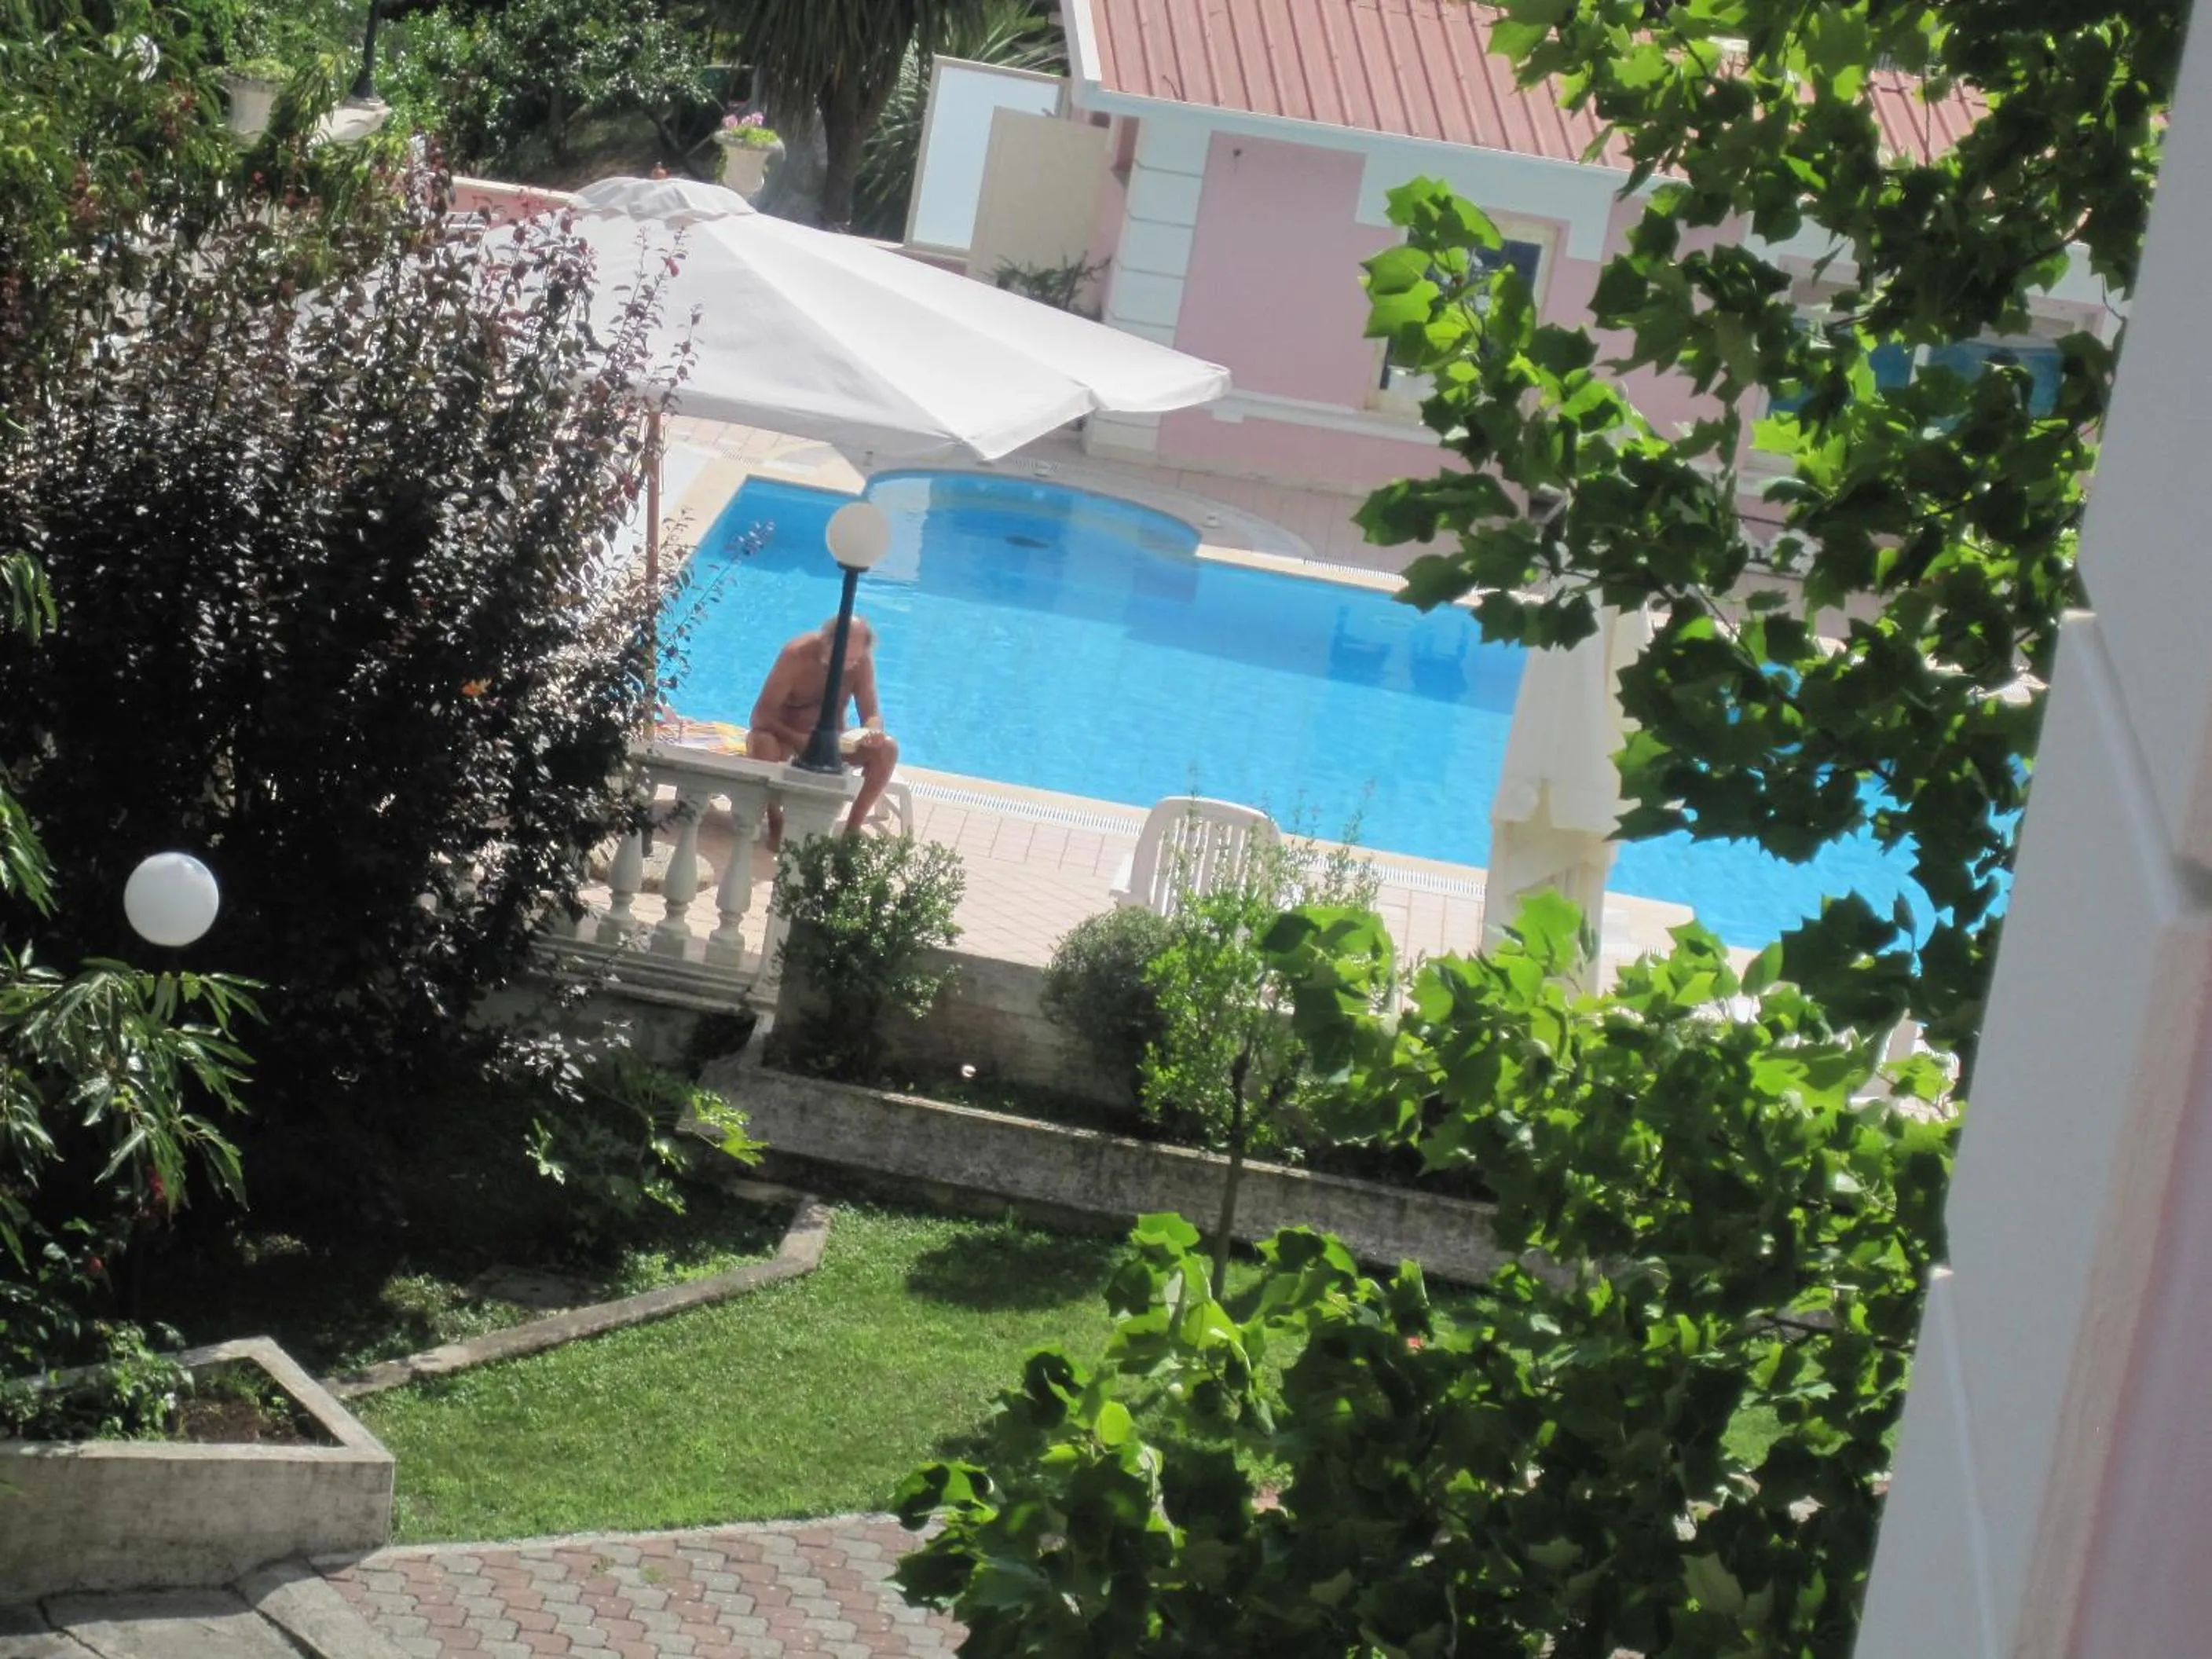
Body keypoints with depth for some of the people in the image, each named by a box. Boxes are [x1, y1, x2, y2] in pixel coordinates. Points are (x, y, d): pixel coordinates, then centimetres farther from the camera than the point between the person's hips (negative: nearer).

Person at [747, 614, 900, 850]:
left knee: (886, 750, -21)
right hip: (787, 735, -3)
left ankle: (853, 826, -9)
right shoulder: (797, 654, -27)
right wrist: (798, 740, -46)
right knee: (762, 744, -38)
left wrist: (873, 732, -36)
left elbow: (872, 714, -10)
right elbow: (761, 716, -29)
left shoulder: (862, 661, -15)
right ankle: (776, 822, -17)